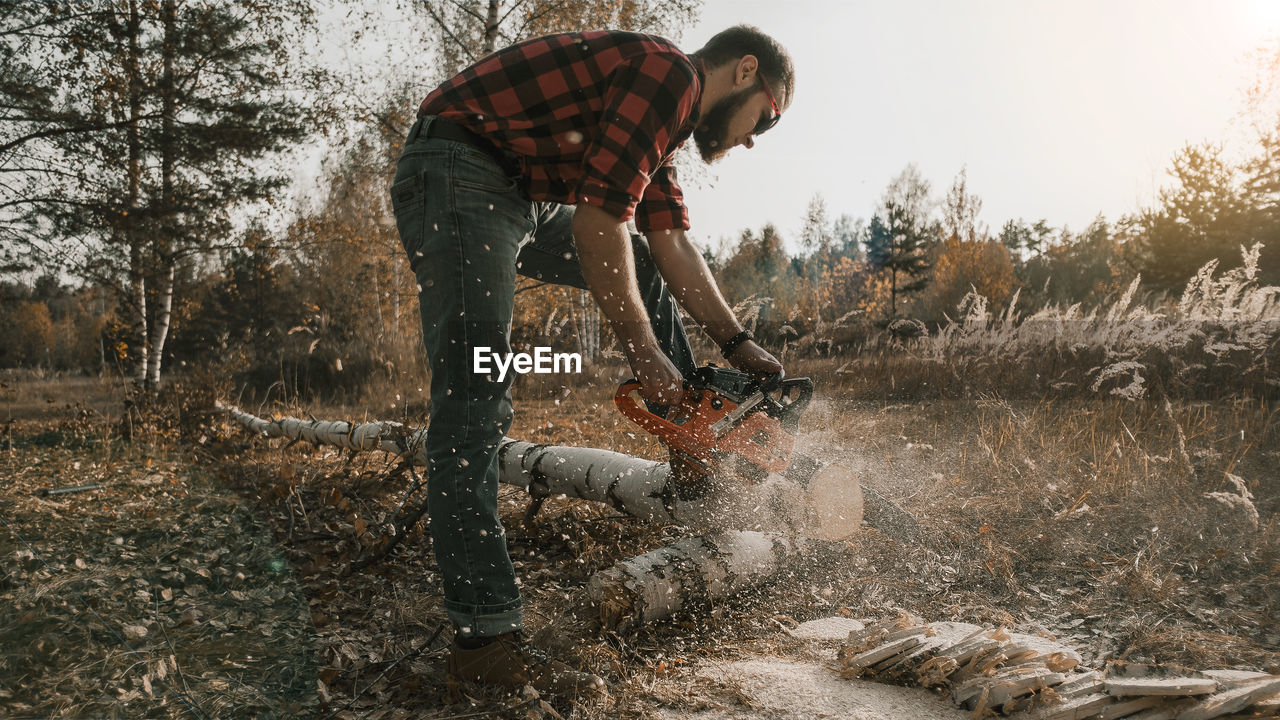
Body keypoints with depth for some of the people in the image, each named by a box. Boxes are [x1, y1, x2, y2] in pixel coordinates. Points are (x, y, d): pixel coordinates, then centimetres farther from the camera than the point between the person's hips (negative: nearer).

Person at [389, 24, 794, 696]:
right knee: (475, 404, -17)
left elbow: (672, 245, 18)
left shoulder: (666, 109, 18)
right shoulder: (668, 72, -13)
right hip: (456, 173, -11)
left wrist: (737, 344, 16)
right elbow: (596, 225, -22)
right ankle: (483, 638, -14)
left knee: (642, 267, 21)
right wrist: (646, 356, -14)